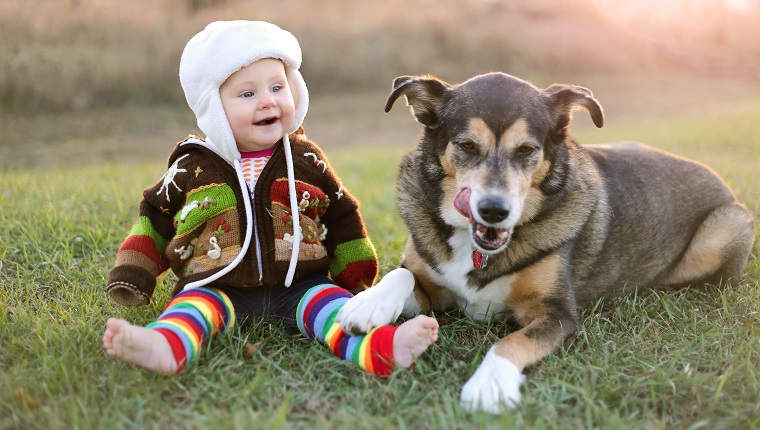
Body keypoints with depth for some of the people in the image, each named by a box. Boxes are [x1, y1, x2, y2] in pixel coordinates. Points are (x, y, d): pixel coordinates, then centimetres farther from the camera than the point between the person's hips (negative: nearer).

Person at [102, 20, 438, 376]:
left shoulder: (307, 161, 6)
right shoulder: (192, 168, 5)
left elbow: (342, 219, 14)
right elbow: (155, 216, 19)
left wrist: (357, 286, 14)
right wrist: (133, 272, 13)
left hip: (298, 285, 0)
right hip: (218, 288, 1)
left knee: (327, 300, -25)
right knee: (195, 305, -26)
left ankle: (376, 348, -49)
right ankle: (166, 347, -54)